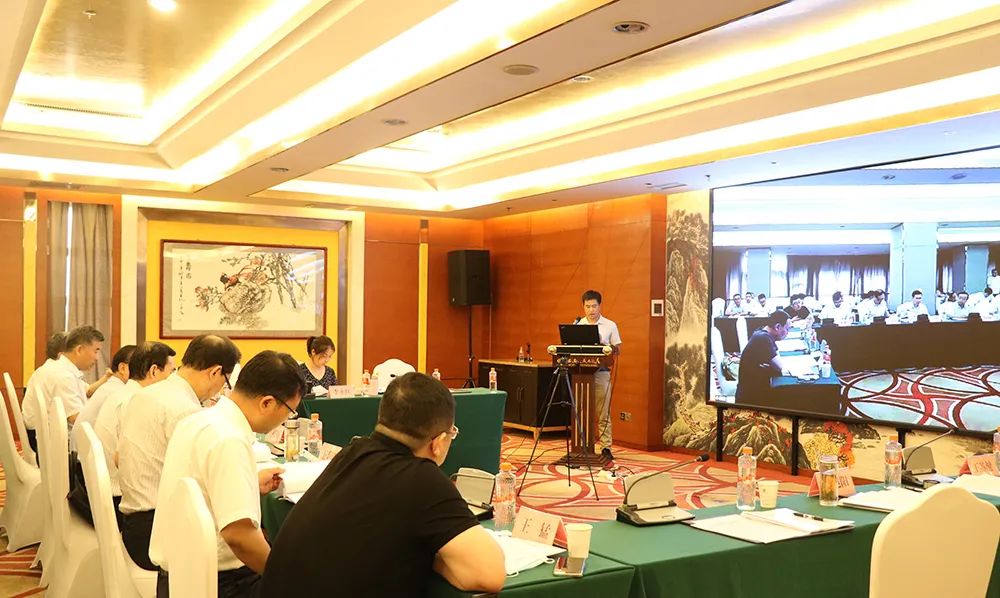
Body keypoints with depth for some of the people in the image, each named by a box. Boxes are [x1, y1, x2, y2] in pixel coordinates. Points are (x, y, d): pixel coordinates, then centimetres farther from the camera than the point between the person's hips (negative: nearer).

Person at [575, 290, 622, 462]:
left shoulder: (610, 325, 5)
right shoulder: (577, 324, 10)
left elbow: (618, 350, 6)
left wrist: (612, 351, -17)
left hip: (601, 372, -2)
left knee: (603, 414, -2)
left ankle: (606, 449, 1)